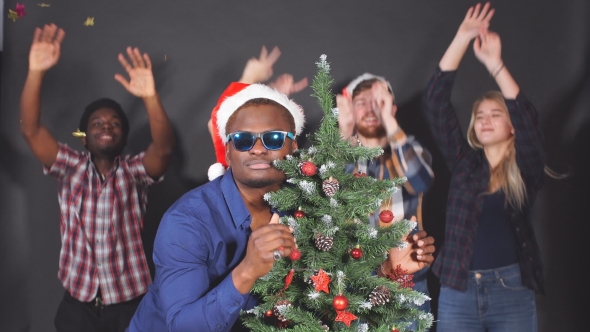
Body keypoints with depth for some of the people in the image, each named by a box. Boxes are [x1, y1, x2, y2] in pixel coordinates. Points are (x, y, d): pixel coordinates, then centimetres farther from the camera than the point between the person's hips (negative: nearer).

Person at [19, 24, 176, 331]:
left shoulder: (135, 171, -2)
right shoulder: (70, 167, 2)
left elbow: (164, 147, -21)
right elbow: (30, 130, -10)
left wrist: (150, 97, -36)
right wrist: (36, 72, -23)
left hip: (129, 304, -1)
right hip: (77, 304, 1)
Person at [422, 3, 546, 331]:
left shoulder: (526, 170, 2)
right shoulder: (464, 163, 6)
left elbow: (528, 120, -16)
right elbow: (436, 103, -2)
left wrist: (495, 64, -25)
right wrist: (463, 37, -8)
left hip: (512, 291, -1)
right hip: (457, 292, 2)